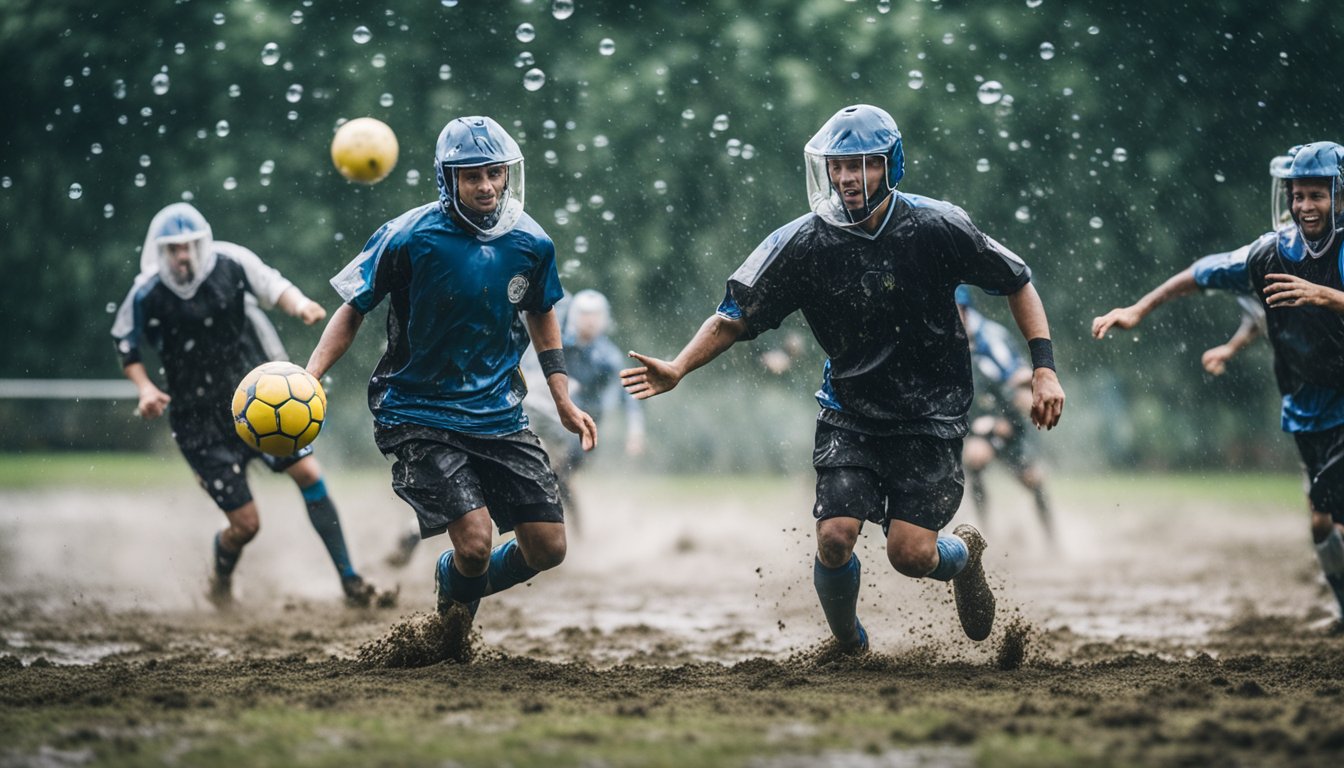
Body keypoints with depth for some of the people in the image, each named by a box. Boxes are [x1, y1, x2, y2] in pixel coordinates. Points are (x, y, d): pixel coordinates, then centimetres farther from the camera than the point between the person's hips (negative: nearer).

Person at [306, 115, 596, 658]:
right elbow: (354, 309, -4)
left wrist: (563, 401, 15)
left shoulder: (530, 242, -1)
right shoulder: (409, 238, -14)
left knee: (547, 547, 0)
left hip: (499, 414, 5)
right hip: (419, 416, -5)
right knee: (475, 539, -20)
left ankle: (454, 581, 30)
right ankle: (454, 615, 16)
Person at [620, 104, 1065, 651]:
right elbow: (737, 316, -3)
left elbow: (1016, 283, 1)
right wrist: (679, 368, -18)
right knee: (835, 537, -15)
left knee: (910, 554, -12)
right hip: (849, 415, 2)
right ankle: (848, 646, 16)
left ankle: (965, 553, 26)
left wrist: (1044, 368, -5)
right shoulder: (802, 244, -10)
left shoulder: (936, 228, -12)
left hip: (930, 415, -2)